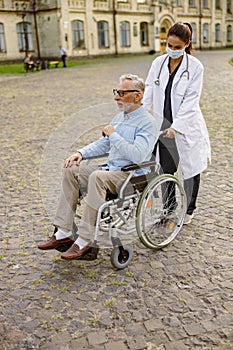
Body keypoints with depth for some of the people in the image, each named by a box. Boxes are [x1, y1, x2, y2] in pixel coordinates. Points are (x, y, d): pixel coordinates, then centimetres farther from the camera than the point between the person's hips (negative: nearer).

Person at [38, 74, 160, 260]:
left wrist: (113, 135, -19)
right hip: (111, 170, 9)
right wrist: (81, 153, 5)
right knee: (71, 170, -3)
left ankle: (84, 240, -30)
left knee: (97, 176, -35)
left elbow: (138, 156, -27)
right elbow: (103, 144, 23)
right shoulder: (119, 117, 16)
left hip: (133, 177, -9)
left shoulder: (147, 122, -12)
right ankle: (64, 232, -6)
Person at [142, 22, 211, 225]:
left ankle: (189, 209, 30)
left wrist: (176, 127, -21)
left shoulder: (195, 67, -9)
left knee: (191, 169, 11)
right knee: (166, 169, 5)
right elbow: (148, 92, 2)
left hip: (187, 126, -3)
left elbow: (191, 100, -14)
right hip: (164, 125, 3)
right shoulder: (158, 63, 3)